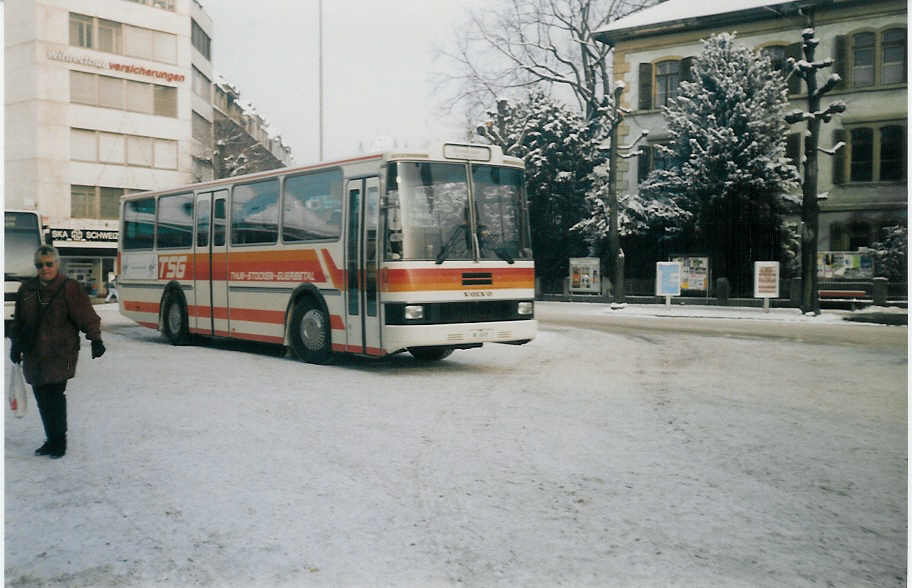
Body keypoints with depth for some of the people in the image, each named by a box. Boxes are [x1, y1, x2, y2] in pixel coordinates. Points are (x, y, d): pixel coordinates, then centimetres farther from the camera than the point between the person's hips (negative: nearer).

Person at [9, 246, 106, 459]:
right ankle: (52, 441, 21)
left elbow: (87, 316, -10)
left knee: (55, 396, -11)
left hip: (60, 354, -5)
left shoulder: (70, 288, -4)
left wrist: (96, 339, -21)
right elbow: (18, 321, 22)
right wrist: (16, 346, 20)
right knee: (42, 398, 9)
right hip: (33, 355, 5)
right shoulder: (27, 289, 12)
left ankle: (59, 441, 1)